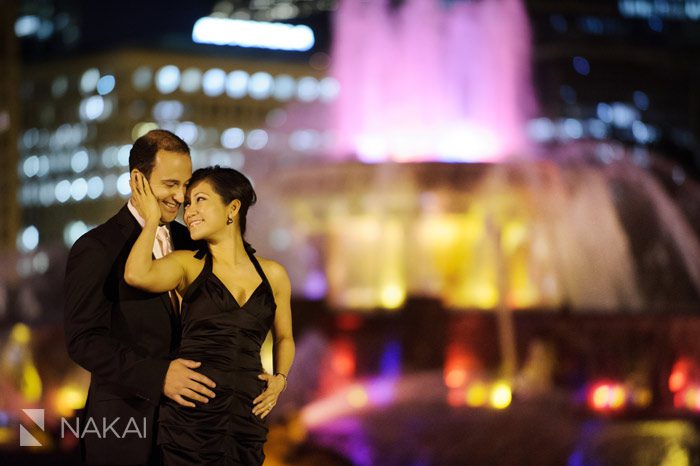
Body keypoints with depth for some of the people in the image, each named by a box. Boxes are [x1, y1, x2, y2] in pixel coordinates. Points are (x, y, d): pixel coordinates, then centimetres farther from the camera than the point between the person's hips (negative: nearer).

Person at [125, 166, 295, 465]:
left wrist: (280, 378, 6)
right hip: (189, 415, -2)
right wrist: (152, 219, -5)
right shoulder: (188, 265, 3)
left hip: (247, 417, 2)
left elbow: (283, 337, 25)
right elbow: (136, 275, -19)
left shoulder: (273, 275, 9)